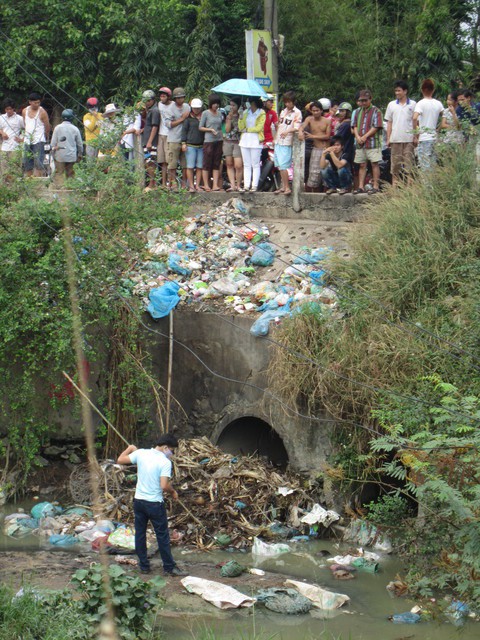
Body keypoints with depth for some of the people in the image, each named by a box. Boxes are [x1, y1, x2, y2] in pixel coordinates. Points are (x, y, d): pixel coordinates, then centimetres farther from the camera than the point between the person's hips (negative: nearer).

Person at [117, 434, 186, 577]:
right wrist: (173, 492, -1)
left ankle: (144, 566, 19)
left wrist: (130, 449, 21)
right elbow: (164, 486, -21)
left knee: (140, 534, 14)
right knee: (162, 536, 6)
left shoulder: (140, 453, -2)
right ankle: (169, 567, 12)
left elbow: (120, 460, 5)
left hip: (139, 501, 5)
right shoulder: (165, 462, -15)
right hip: (155, 503, -5)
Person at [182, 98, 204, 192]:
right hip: (190, 145, -3)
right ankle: (191, 186, 0)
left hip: (201, 145, 3)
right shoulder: (188, 118, 3)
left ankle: (198, 185, 9)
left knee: (200, 167, 3)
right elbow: (184, 130, 2)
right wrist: (183, 143, -6)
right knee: (190, 166, -4)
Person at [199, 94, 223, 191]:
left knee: (216, 164, 2)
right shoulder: (205, 113, -1)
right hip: (209, 140, -5)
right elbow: (200, 127, -1)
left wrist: (223, 139, 12)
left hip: (219, 140, 5)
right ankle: (206, 185, 3)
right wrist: (210, 129, -14)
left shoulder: (219, 113, 13)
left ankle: (215, 185, 1)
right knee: (207, 163, -3)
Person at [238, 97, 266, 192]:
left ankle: (254, 186, -4)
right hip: (245, 140, 5)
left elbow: (259, 128, -9)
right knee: (246, 165, 5)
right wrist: (241, 117, -4)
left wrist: (247, 129, -5)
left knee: (255, 165, -4)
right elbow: (241, 127, 8)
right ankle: (246, 185, 5)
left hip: (256, 140, -5)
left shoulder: (261, 114, 0)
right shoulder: (246, 113, 14)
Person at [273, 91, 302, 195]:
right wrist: (275, 138, 19)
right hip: (278, 142, 7)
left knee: (283, 166, -13)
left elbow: (297, 128, -14)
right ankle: (283, 187, 14)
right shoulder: (283, 111, 16)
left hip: (286, 143, -7)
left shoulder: (297, 112, -6)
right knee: (280, 166, 8)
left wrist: (287, 131, -30)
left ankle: (287, 188, -9)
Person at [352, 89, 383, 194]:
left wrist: (365, 136, -13)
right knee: (362, 165, 8)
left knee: (375, 164, -5)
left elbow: (376, 127, -10)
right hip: (360, 144, 6)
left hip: (373, 143, -6)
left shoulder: (376, 111, -3)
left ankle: (376, 186, -4)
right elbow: (355, 126, 13)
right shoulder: (358, 111, 15)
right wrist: (357, 136, -5)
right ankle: (361, 187, 10)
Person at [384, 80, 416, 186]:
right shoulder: (392, 105, 11)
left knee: (408, 164, -3)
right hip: (395, 139, 2)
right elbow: (389, 123, 13)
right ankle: (395, 186, 7)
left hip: (409, 139, -2)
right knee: (395, 164, 3)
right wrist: (388, 138, 6)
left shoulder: (413, 104, 4)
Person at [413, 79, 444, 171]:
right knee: (433, 165, 11)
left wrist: (415, 136, -16)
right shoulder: (438, 104, 8)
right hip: (434, 138, 5)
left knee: (424, 167, -6)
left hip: (424, 139, -5)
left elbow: (415, 118, -23)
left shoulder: (420, 103, -8)